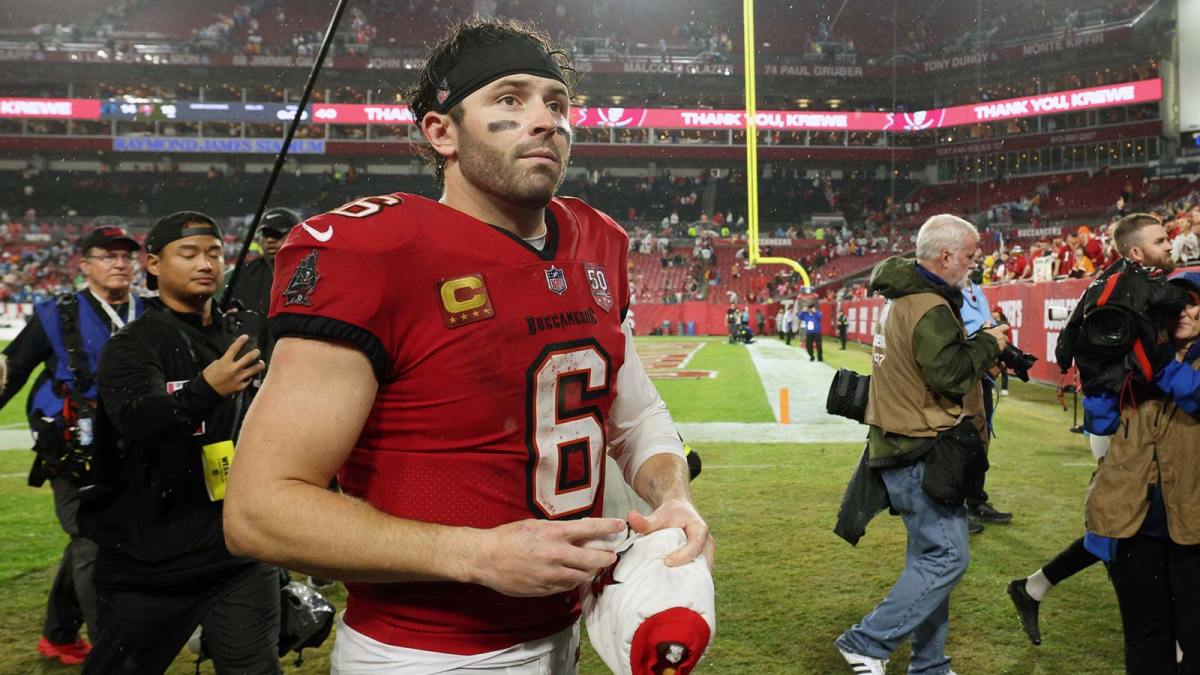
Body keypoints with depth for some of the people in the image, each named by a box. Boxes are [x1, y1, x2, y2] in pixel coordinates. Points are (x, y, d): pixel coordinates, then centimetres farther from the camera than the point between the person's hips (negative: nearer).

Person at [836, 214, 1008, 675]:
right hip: (923, 453, -11)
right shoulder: (929, 308, -18)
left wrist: (978, 343, 9)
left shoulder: (902, 299, 14)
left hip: (905, 447, 11)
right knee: (946, 557, -4)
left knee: (930, 558, 16)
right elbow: (950, 374, -21)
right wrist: (987, 344, -6)